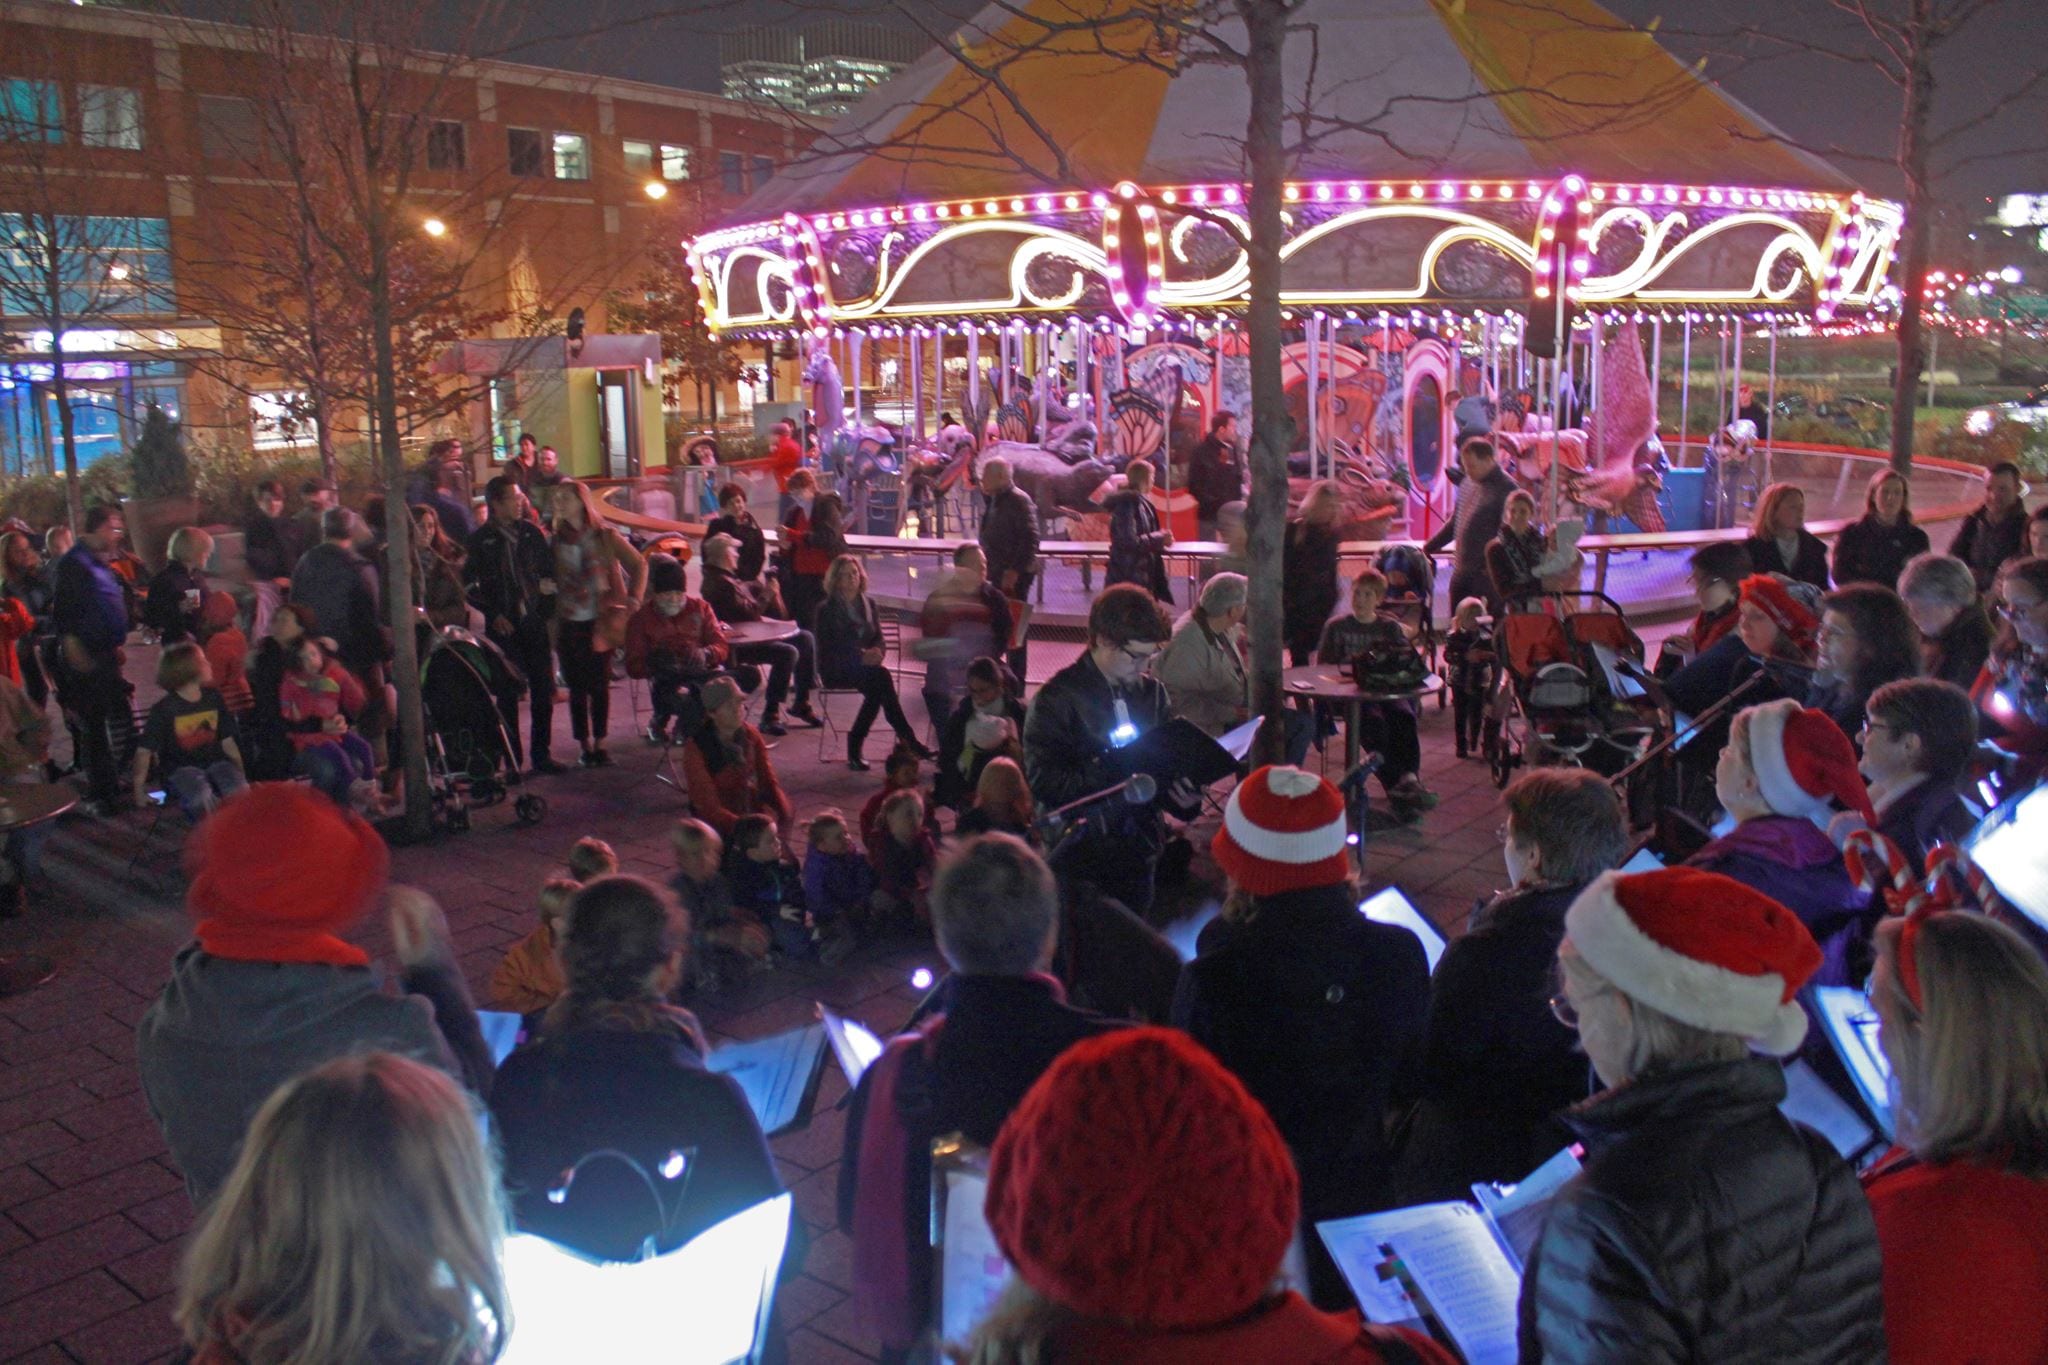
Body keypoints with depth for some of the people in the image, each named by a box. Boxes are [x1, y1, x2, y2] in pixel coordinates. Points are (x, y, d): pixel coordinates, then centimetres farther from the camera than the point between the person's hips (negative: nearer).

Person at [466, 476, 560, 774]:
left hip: (535, 624, 3)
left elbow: (549, 574, 11)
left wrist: (549, 613, 3)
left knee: (544, 692, 4)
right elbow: (467, 585, -1)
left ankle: (541, 753, 16)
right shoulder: (480, 540, -3)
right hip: (503, 627, -3)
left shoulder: (531, 532, 6)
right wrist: (493, 614, -8)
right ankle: (512, 759, 10)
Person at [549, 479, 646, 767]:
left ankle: (599, 743, 12)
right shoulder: (556, 540, 6)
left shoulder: (605, 536, 0)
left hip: (600, 623, -2)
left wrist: (633, 601, -3)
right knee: (577, 687, 3)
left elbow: (639, 565, 4)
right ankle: (585, 745, 12)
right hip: (569, 624, 2)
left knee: (599, 685, 1)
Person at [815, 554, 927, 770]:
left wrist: (877, 653, -13)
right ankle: (907, 739, -30)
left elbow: (879, 640, 13)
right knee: (880, 677, -32)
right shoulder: (826, 609, 1)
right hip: (836, 671, -4)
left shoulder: (869, 606, 16)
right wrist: (861, 657, -22)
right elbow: (827, 649, -8)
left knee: (877, 687, -34)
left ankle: (855, 747, -28)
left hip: (865, 666, 4)